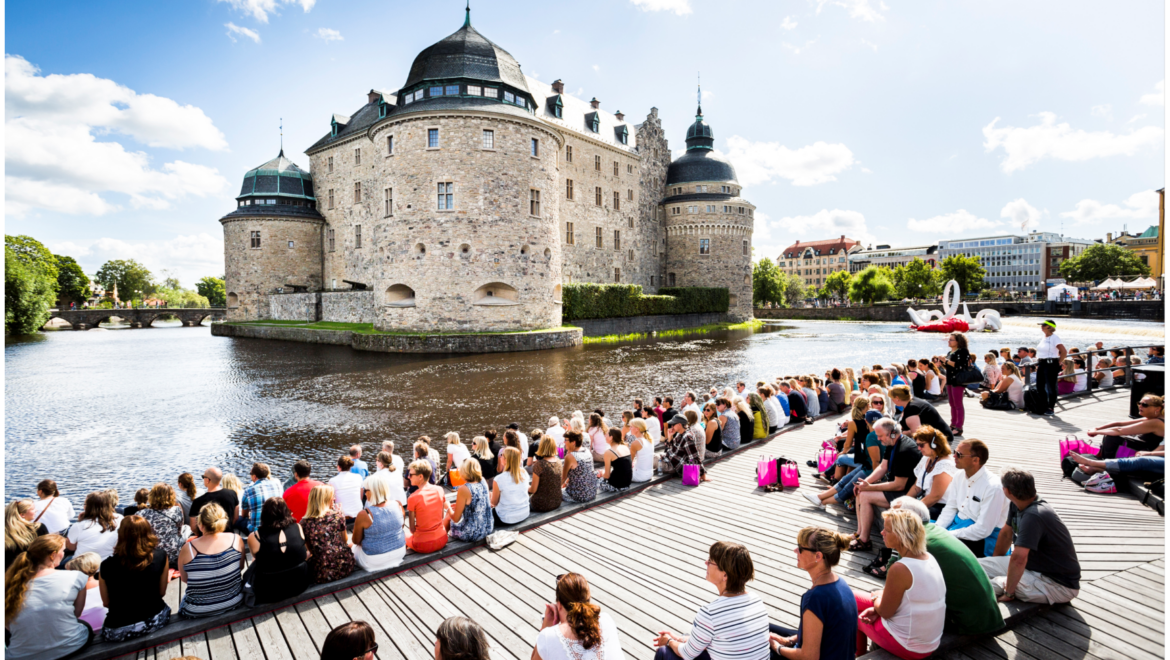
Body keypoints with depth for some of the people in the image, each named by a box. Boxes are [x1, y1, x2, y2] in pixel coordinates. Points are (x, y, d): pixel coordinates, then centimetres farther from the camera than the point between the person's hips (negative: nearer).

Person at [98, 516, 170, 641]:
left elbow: (106, 603, -1)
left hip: (118, 632, 0)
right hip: (154, 621, 0)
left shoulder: (107, 566, -16)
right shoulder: (160, 557, -15)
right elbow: (162, 592, -2)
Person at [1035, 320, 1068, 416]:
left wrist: (1058, 363, -12)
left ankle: (1051, 408, 7)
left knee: (1051, 387, -1)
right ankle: (1044, 406, 19)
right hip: (1041, 365, 8)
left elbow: (1064, 352, -17)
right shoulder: (1044, 338, 13)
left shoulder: (1055, 338, -12)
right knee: (1039, 386, 10)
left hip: (1051, 365, -8)